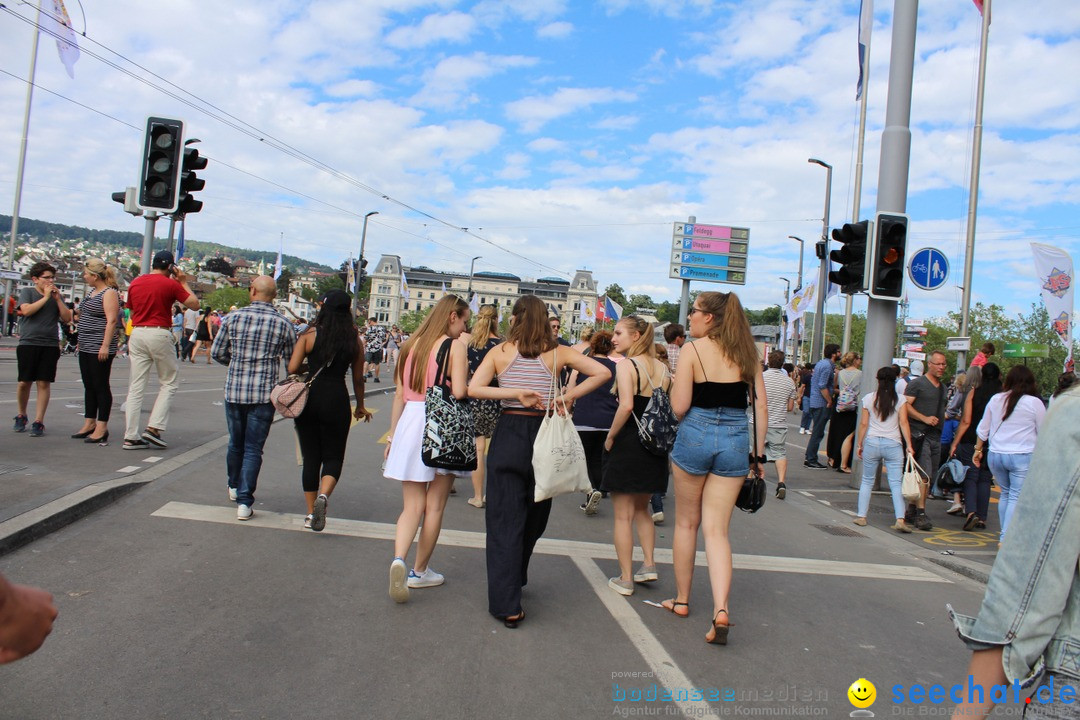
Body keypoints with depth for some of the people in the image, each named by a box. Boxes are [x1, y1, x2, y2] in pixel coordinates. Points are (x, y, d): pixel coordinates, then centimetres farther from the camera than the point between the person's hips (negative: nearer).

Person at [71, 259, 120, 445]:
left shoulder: (109, 293, -12)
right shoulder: (92, 291, 17)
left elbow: (112, 320, -20)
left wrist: (105, 346, -24)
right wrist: (81, 342, 22)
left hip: (100, 349, -9)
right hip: (86, 348, 9)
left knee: (101, 386, -5)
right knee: (89, 386, 13)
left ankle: (101, 428, -1)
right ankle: (89, 424, 20)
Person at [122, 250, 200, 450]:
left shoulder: (135, 283, 11)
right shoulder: (171, 284, -6)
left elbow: (132, 312, 17)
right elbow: (194, 304, -1)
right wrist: (183, 282, 8)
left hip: (137, 334, 5)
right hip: (160, 334, -5)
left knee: (136, 387, 6)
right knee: (168, 383, 9)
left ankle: (131, 436, 5)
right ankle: (154, 428, -2)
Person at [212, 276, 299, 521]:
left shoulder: (233, 318, -2)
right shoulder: (283, 324, -5)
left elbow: (217, 352, 4)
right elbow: (293, 361, 2)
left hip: (234, 390, 2)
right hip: (264, 394, -2)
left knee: (235, 443, 21)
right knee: (253, 449, 4)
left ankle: (234, 487, 41)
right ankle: (244, 501, 1)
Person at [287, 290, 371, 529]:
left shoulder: (309, 335, -1)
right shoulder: (355, 341, 1)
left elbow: (292, 369, -7)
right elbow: (358, 379, 6)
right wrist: (360, 406, 20)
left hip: (308, 399, 1)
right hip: (336, 400, -1)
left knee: (310, 457, 12)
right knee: (333, 457, 10)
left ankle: (311, 513, 16)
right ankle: (323, 496, -18)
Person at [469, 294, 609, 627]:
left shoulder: (500, 352, 1)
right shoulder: (558, 353, 2)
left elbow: (473, 388, -11)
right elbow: (602, 372, -4)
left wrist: (515, 393, -11)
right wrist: (569, 395, -4)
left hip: (508, 435, -1)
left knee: (504, 518, 3)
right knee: (534, 517, 20)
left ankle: (507, 604, -1)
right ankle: (515, 579, 39)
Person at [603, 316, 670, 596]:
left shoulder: (626, 365, -14)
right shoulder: (663, 368, 5)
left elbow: (626, 406, -26)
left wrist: (610, 437, -15)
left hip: (627, 445, -6)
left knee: (623, 515, 6)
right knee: (642, 509, 24)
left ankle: (625, 579, 12)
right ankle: (649, 565, 22)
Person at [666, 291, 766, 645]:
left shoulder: (692, 350, -7)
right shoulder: (747, 353, 5)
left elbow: (679, 406, -12)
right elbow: (761, 407, 5)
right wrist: (758, 455, 12)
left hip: (696, 436, -3)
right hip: (736, 442, 3)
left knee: (686, 523, 15)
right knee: (716, 529, 7)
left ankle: (681, 600, 27)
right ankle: (720, 609, -9)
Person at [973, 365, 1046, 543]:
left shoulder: (996, 399, 6)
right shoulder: (1035, 403, -5)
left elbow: (983, 428, 13)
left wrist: (978, 450, 24)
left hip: (995, 455, 4)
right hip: (1022, 456, -4)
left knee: (1005, 494, 18)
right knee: (1017, 497, -2)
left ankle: (1006, 534, 21)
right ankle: (1006, 538, -9)